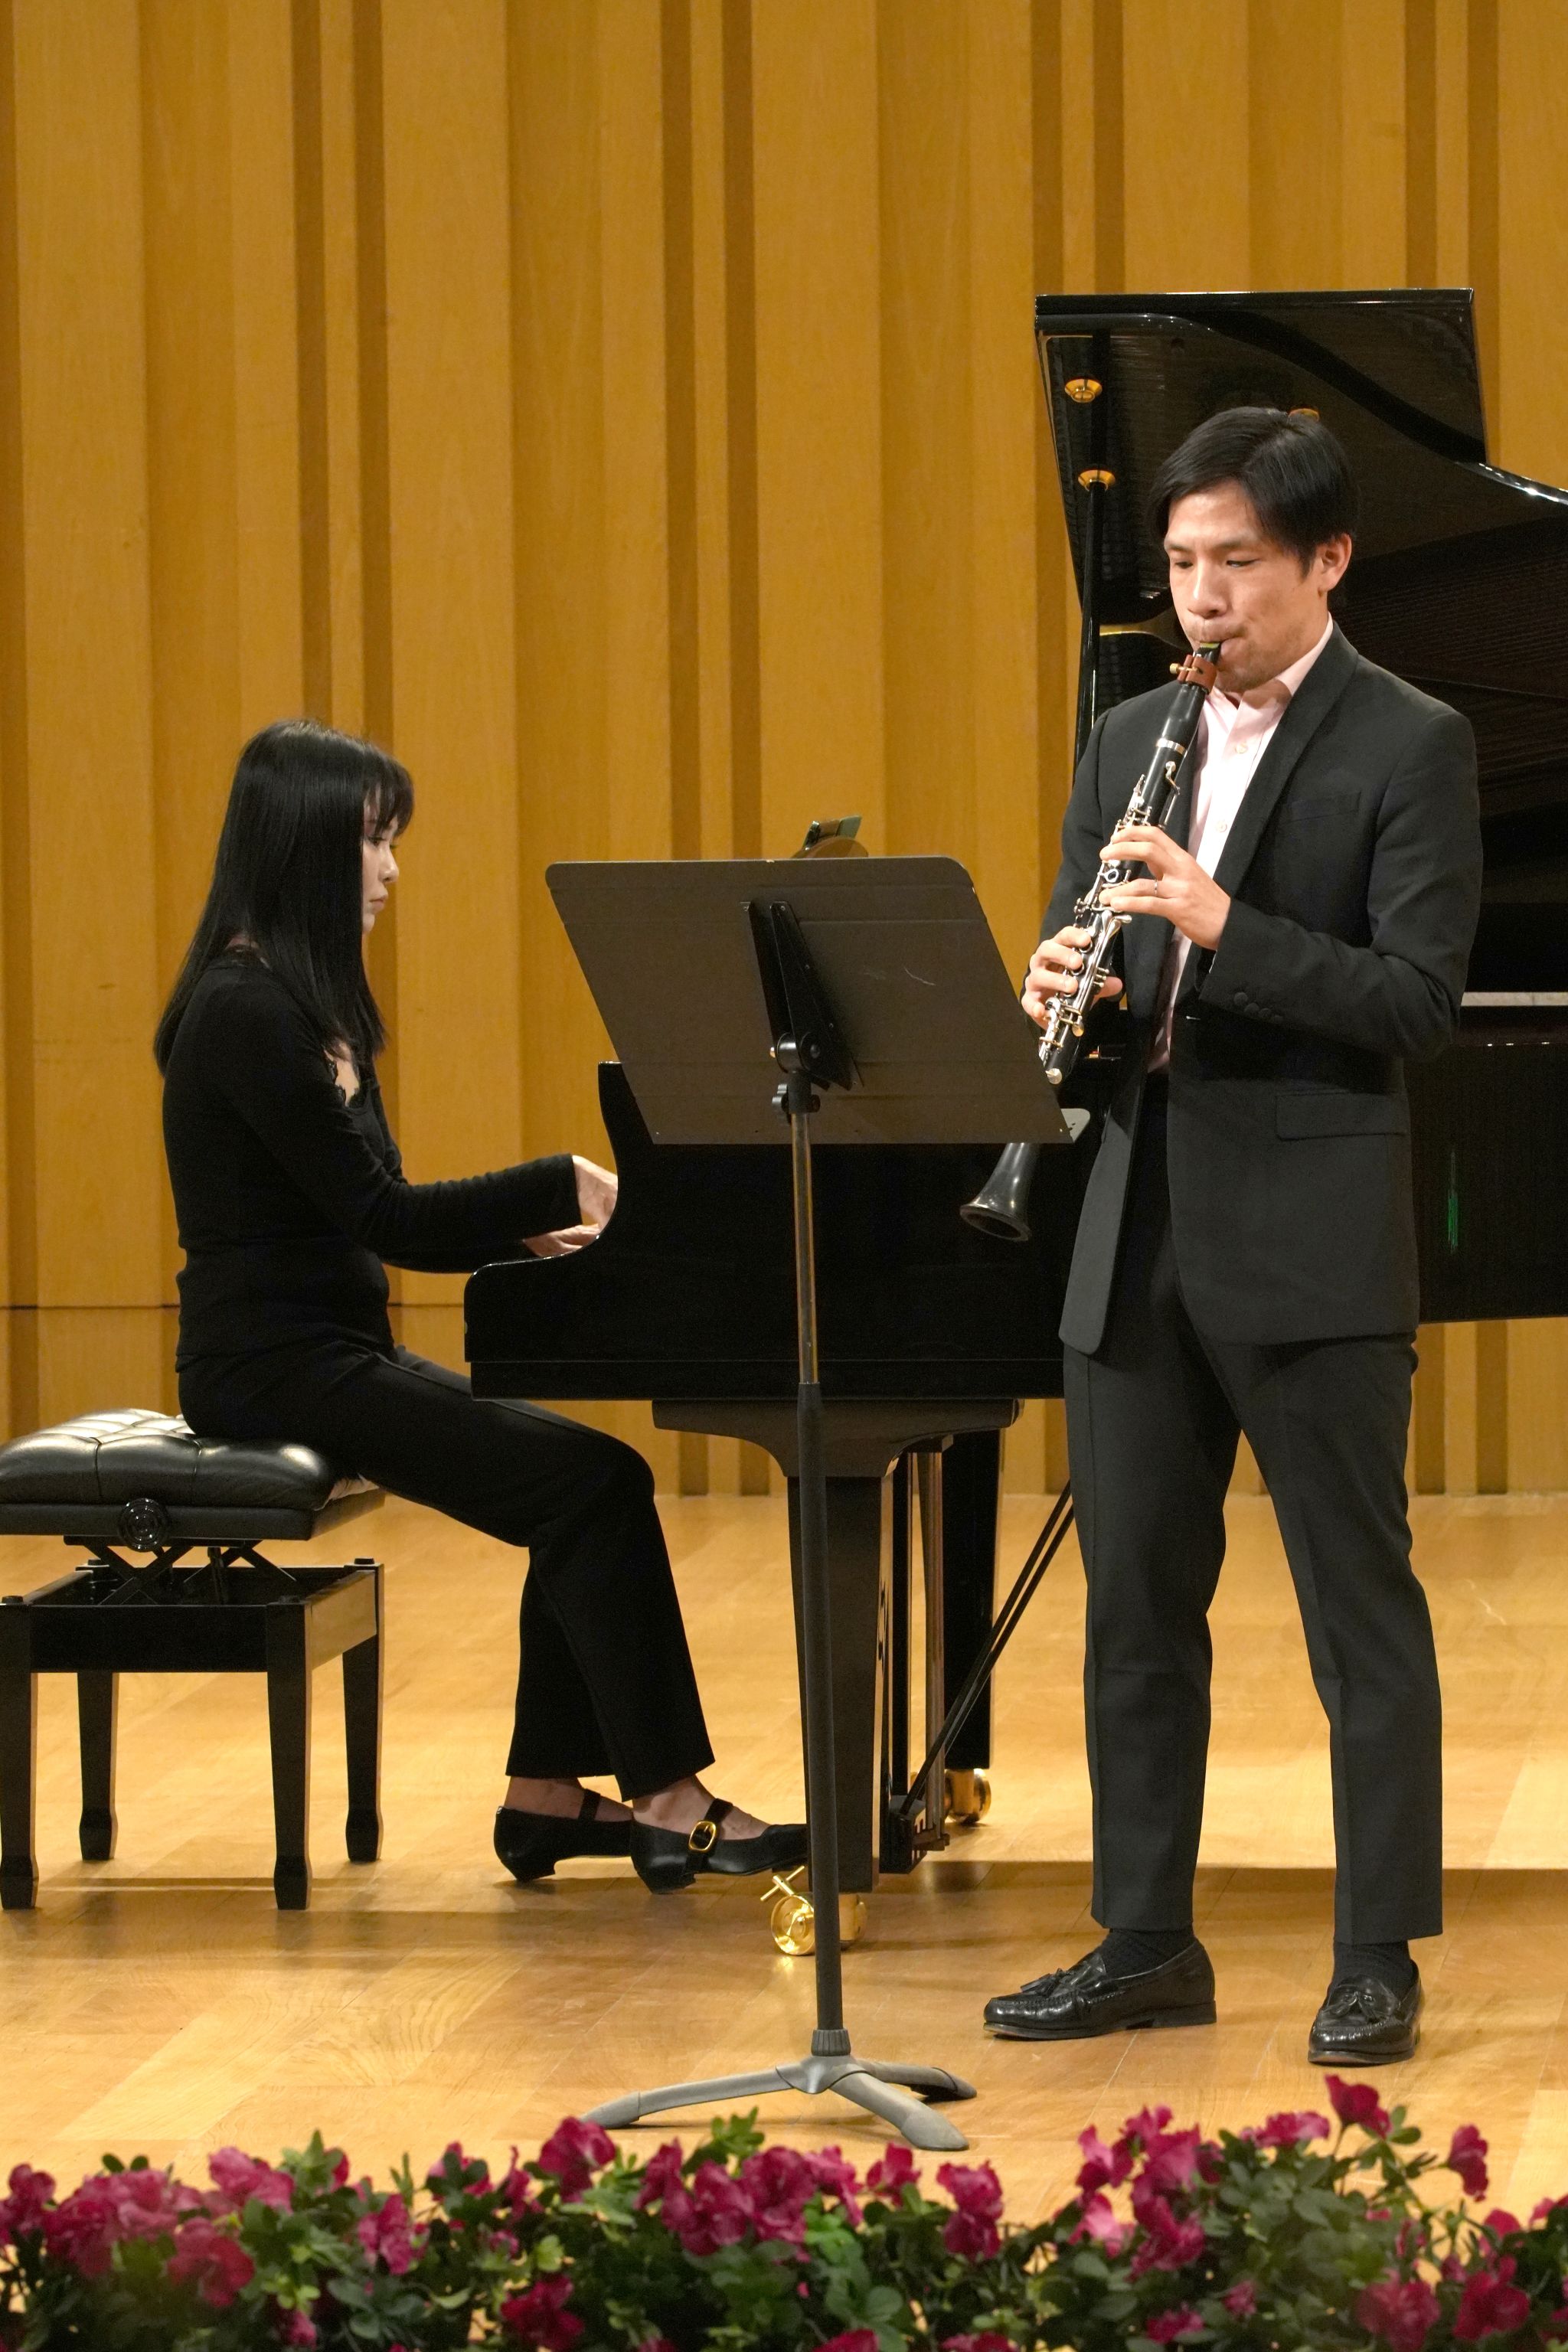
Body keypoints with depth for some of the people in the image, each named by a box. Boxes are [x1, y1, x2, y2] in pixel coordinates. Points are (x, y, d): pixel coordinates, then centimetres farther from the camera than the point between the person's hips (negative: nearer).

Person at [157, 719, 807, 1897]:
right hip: (276, 1365, -10)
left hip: (331, 1350, 10)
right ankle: (669, 1801, -12)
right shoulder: (246, 1013, -17)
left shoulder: (299, 1004, 14)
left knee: (583, 1489, 0)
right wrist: (565, 1188, -13)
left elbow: (369, 1221, 16)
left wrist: (533, 1231, 3)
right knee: (597, 1483, -16)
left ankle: (548, 1798, 2)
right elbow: (379, 1216, -19)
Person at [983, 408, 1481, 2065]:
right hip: (1141, 1238, 6)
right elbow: (1074, 958, 15)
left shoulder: (1408, 747, -5)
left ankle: (1377, 1961, 5)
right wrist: (1062, 990, -9)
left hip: (1309, 1243, -6)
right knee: (1135, 1601, 10)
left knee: (1359, 1606, -1)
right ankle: (1145, 1944, 19)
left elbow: (1418, 1003, -13)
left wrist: (1221, 926, -23)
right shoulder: (1131, 741, 14)